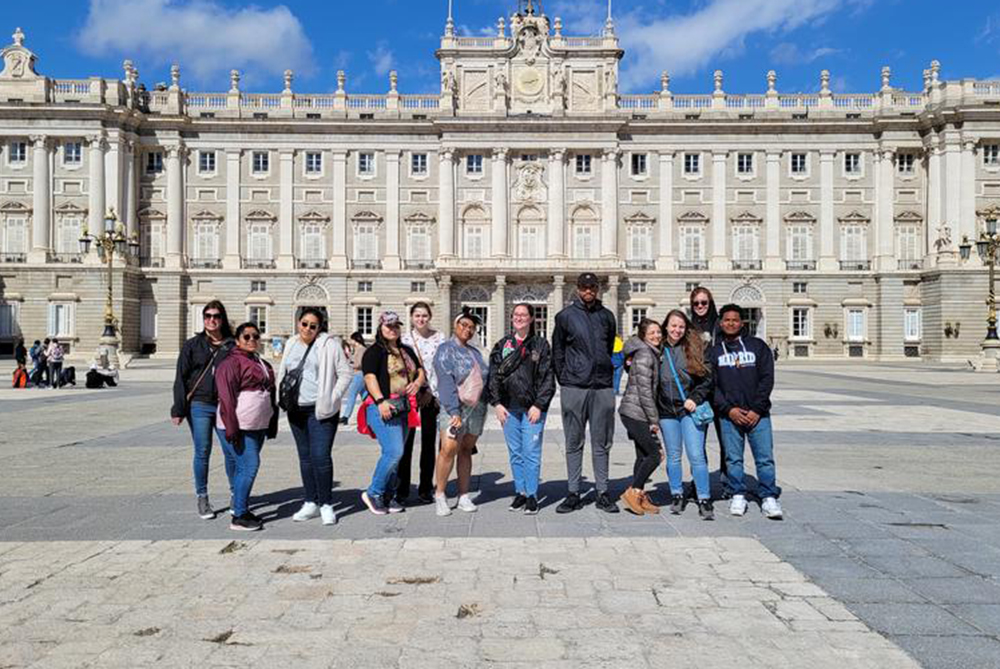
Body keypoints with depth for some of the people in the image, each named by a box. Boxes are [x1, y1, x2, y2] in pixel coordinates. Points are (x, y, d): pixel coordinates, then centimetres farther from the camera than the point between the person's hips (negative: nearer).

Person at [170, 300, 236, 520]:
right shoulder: (192, 345, 4)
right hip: (199, 405, -1)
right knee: (202, 453, 3)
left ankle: (235, 495, 18)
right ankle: (202, 498, 17)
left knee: (231, 451, 2)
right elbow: (181, 378, 2)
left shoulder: (231, 346, 6)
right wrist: (178, 409, -5)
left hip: (225, 406, 1)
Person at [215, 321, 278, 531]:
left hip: (258, 427, 8)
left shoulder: (263, 364, 17)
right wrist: (232, 429, -20)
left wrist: (272, 426, 20)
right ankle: (239, 517, -3)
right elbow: (227, 397, -15)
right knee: (249, 466, -11)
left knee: (244, 468, 14)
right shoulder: (231, 363, -9)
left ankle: (241, 508, 24)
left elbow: (271, 395, 23)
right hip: (239, 428, -8)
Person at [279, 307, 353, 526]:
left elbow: (345, 373, -7)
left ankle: (326, 505, 3)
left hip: (320, 410, -6)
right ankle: (310, 503, 22)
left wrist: (332, 399, -11)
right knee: (305, 457, 12)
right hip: (296, 409, 6)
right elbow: (282, 373, 20)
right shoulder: (291, 344, 12)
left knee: (320, 456, -10)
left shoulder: (329, 344, -6)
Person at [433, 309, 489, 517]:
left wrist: (485, 404, 9)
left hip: (477, 408, 6)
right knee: (449, 449, -15)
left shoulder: (475, 352, 20)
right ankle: (439, 496, -4)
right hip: (454, 408, -6)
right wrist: (454, 411, -19)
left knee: (466, 451, 8)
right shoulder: (446, 349, 0)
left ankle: (463, 497, 13)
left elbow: (485, 379, 20)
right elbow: (446, 381, -11)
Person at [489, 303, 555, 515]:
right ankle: (520, 492, 21)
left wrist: (538, 405, -9)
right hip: (508, 408, 3)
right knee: (515, 453, 10)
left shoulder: (541, 345, 2)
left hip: (532, 408, -3)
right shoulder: (502, 345, 10)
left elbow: (547, 378, -2)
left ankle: (531, 496, 8)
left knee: (531, 453, -2)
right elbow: (493, 375, 8)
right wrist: (497, 403, -1)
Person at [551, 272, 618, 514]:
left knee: (602, 443, 7)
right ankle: (573, 493, 11)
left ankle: (603, 493, 15)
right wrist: (564, 380, 3)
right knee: (574, 443, 4)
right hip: (574, 388, -2)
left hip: (603, 387, 2)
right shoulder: (565, 316, 4)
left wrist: (607, 374, 13)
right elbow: (557, 352, 7)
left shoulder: (606, 316, 12)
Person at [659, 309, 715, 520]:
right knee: (673, 456, 11)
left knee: (696, 455, -5)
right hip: (667, 410, 2)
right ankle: (677, 495, 24)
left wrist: (695, 399, -9)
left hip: (690, 408, -2)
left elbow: (707, 378, 1)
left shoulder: (694, 348, 1)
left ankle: (704, 500, 4)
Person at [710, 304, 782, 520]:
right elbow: (711, 385, 2)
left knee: (765, 457, -2)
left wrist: (757, 409, -7)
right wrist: (728, 409, -10)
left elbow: (767, 379, 2)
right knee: (733, 458, 4)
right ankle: (738, 495, 16)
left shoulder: (758, 346, 8)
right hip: (729, 415, 1)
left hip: (757, 414, 0)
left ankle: (769, 497, 7)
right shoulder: (714, 352, 8)